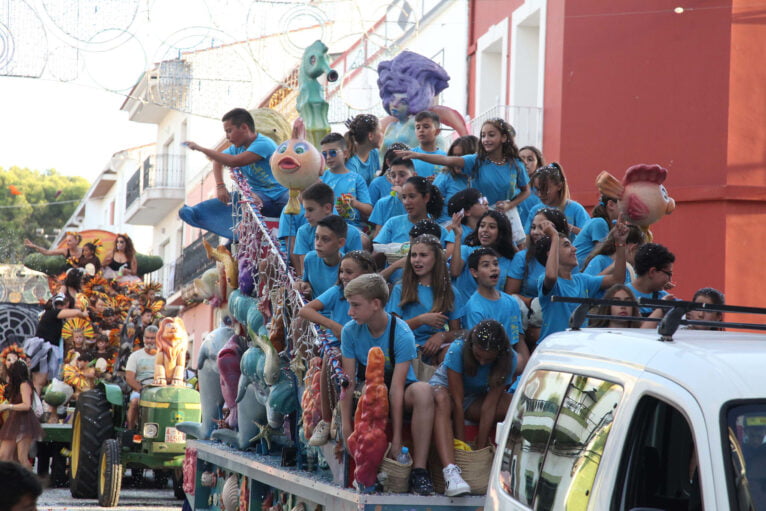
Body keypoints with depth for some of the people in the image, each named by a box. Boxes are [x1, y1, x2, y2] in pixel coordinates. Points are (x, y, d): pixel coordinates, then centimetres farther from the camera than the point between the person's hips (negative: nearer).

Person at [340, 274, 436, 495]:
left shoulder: (402, 334, -21)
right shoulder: (350, 331, -10)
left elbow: (396, 388, -26)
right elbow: (348, 382, -13)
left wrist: (397, 439, -29)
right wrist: (346, 427, -23)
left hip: (402, 390, -3)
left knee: (422, 391, -36)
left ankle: (419, 470, -36)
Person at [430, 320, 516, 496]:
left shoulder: (508, 359, -21)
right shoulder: (458, 349, -30)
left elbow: (489, 405, -23)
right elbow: (457, 401, -29)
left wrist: (481, 447, -25)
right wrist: (461, 443, -30)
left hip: (476, 399, 3)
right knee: (442, 401, -41)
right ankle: (450, 471, -56)